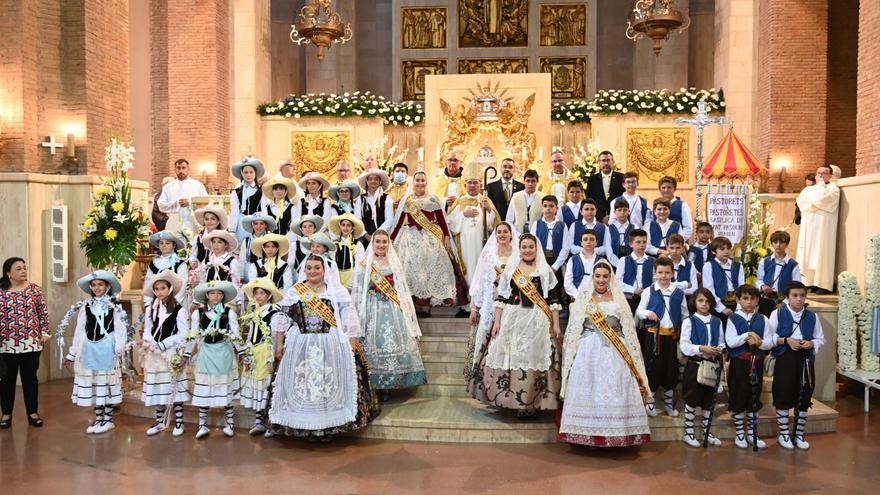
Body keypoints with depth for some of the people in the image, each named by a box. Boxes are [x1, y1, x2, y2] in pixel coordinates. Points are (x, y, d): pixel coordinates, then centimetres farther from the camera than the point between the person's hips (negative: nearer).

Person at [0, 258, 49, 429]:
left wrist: (44, 333, 0)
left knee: (30, 377, 8)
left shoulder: (35, 289, 2)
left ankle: (33, 412, 17)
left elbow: (43, 313, 4)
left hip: (31, 342, 0)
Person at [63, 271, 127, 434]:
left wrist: (119, 349, -15)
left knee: (107, 384, 2)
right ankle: (99, 419, 17)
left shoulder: (115, 306, 0)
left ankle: (108, 419, 11)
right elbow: (79, 332, 10)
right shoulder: (85, 307, 9)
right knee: (93, 384, 7)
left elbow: (120, 330, -5)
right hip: (89, 350, 3)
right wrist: (72, 354, 9)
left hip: (107, 350, -3)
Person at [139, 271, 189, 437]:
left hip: (171, 354, -5)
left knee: (174, 388, -1)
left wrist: (161, 345, -15)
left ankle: (178, 422, 9)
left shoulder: (179, 310, -8)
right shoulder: (150, 310, 9)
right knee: (157, 389, 10)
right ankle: (160, 422, 22)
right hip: (154, 355, 5)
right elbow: (147, 331, 11)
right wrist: (146, 342, -12)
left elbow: (183, 334, -12)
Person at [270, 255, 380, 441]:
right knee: (303, 385, 3)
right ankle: (309, 427, 13)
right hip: (301, 347, 2)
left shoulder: (338, 291, 2)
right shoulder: (294, 292, 7)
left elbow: (349, 319, 0)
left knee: (330, 384, 0)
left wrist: (352, 343, -7)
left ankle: (330, 426, 10)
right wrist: (279, 344, 6)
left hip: (331, 347, -1)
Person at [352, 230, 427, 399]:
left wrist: (406, 310, 7)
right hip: (372, 310, -3)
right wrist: (358, 314, -7)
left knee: (393, 345, -1)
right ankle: (375, 386, 5)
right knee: (373, 346, -4)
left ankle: (385, 386, 10)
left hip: (393, 310, 3)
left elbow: (403, 289, 13)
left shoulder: (395, 263, 11)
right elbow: (357, 292, 0)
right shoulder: (363, 265, 1)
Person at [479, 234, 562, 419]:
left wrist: (556, 325, -2)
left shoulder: (546, 270, 5)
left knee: (534, 361, -1)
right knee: (512, 359, 1)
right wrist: (497, 322, 1)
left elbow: (553, 299, 3)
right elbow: (501, 297, 7)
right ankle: (513, 400, 11)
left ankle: (532, 403, 7)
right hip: (513, 320, 1)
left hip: (538, 322, -1)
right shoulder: (510, 268, 8)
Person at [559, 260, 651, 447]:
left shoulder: (619, 299, 9)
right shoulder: (583, 298, 8)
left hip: (614, 354, 1)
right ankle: (590, 434, 4)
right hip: (588, 352, 0)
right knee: (588, 391, -3)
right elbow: (574, 329, 6)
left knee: (614, 392, -3)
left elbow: (628, 330, 7)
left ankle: (616, 434, 4)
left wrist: (629, 354, -1)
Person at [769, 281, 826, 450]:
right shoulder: (778, 313, -3)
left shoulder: (812, 316, 6)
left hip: (806, 359, 3)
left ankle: (799, 434, 22)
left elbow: (820, 339, 10)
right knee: (783, 396, 2)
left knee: (804, 398, 8)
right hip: (785, 358, -3)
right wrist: (786, 340, -16)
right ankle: (784, 434, 14)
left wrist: (811, 343, -11)